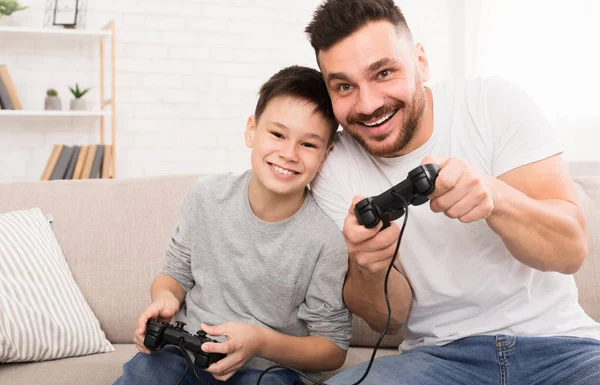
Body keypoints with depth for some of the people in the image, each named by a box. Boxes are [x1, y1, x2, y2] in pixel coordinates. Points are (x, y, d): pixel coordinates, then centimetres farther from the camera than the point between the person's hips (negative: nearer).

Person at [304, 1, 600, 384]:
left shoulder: (495, 103, -8)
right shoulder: (333, 171, -4)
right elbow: (390, 317, -3)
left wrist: (494, 195, -33)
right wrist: (367, 265, -27)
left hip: (558, 342, 0)